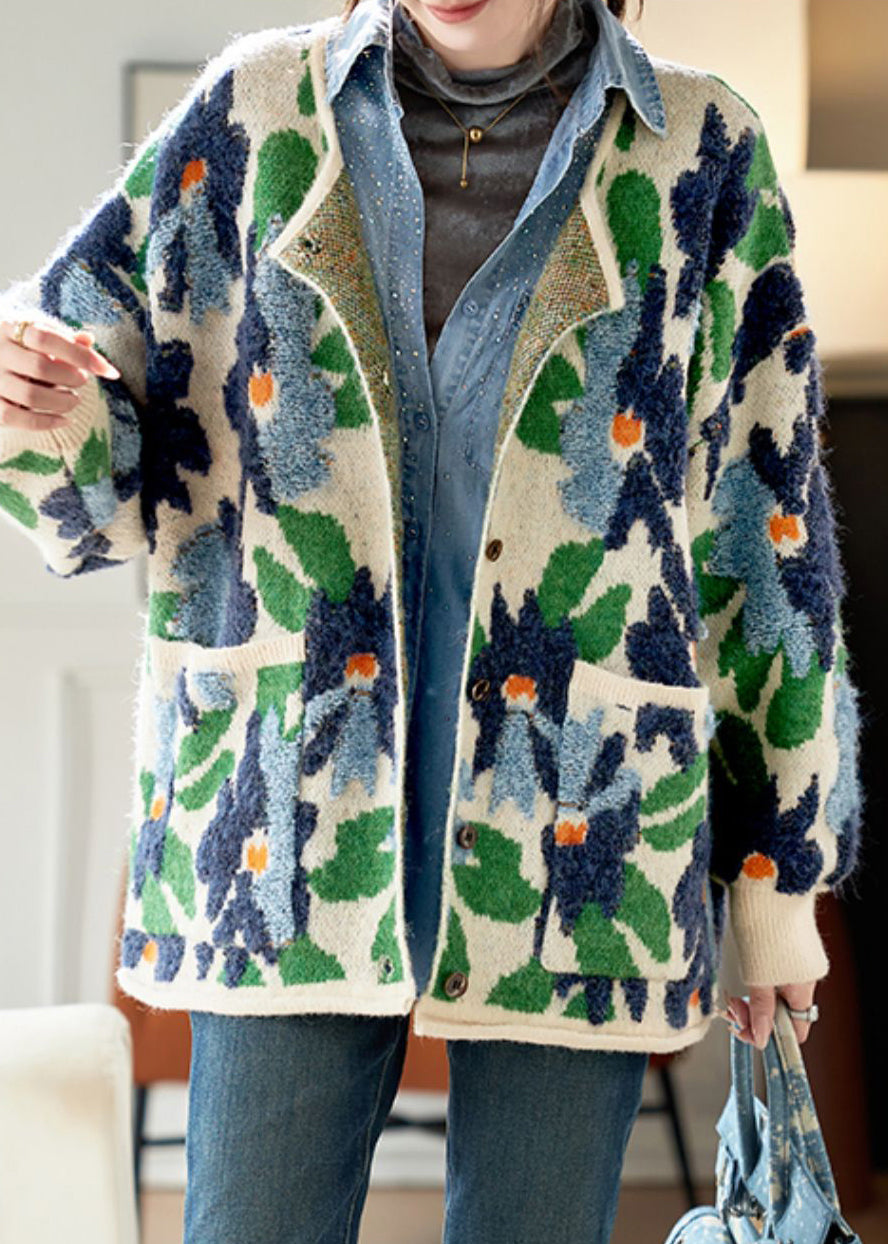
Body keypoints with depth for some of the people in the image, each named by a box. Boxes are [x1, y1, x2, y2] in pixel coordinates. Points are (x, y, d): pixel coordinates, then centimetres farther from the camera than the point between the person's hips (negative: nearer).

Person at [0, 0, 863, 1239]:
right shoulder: (261, 112, 5)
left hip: (576, 837, 0)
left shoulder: (699, 153, 3)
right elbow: (112, 472, 9)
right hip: (292, 821, 1)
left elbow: (766, 527, 6)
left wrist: (782, 864, 7)